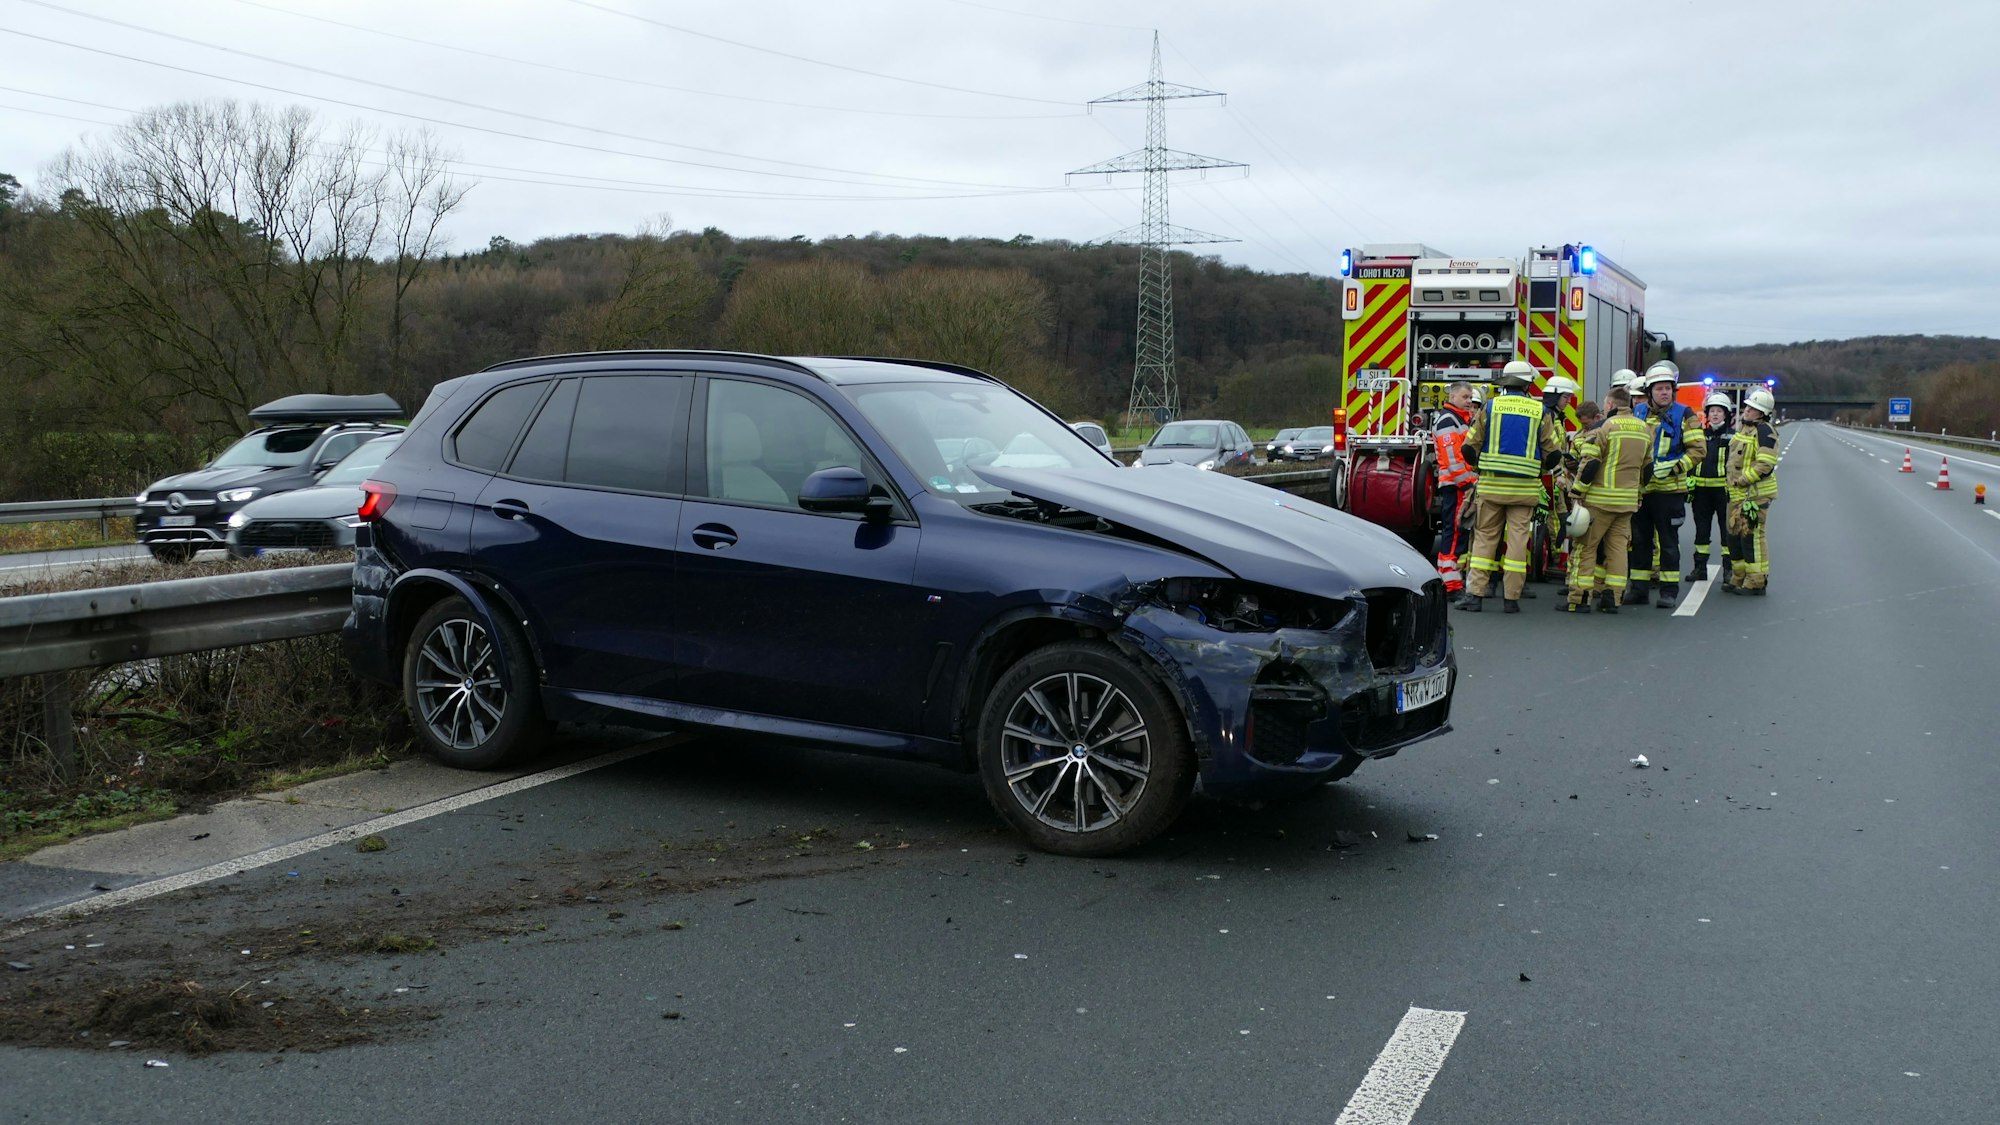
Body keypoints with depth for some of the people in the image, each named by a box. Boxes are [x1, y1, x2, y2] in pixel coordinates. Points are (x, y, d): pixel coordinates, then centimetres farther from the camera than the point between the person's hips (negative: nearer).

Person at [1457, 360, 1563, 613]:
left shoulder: (1491, 406, 2)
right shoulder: (1540, 411, 2)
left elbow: (1470, 446, 1)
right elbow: (1554, 453, 2)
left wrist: (1480, 466, 20)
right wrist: (1539, 469, 22)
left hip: (1491, 485, 0)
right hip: (1525, 488, 0)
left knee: (1484, 537, 6)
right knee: (1518, 538, 3)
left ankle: (1474, 594, 0)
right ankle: (1511, 598, 3)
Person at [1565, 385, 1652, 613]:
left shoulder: (1605, 426, -10)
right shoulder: (1645, 430, 11)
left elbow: (1590, 463, -14)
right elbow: (1648, 466, 18)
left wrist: (1578, 491, -8)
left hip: (1600, 499, -6)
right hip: (1628, 499, 6)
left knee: (1585, 545, -1)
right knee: (1617, 546, 10)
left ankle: (1579, 598, -3)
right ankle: (1612, 598, 7)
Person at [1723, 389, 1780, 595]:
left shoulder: (1764, 431, -13)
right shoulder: (1744, 428, 17)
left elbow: (1766, 464, -21)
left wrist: (1744, 479, -20)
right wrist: (1732, 483, 20)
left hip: (1755, 493, -10)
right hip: (1737, 493, 10)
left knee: (1752, 535, -8)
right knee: (1735, 535, 14)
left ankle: (1756, 582, -3)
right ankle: (1739, 578, 23)